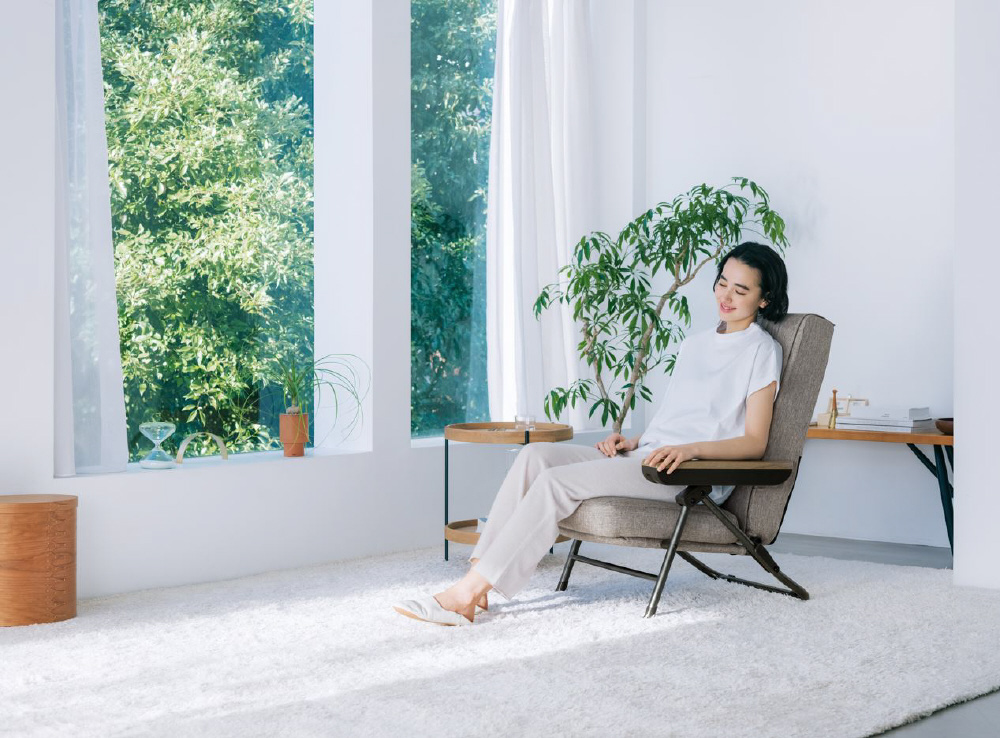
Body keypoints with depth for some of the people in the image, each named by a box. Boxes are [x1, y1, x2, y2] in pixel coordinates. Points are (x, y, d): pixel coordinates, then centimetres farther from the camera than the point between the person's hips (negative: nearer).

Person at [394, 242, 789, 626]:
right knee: (536, 455, -15)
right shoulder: (694, 344, 25)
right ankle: (479, 570, -25)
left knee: (557, 481, -24)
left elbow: (754, 442, -6)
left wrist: (691, 449, -21)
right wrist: (633, 441, 7)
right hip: (646, 458, 8)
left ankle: (469, 591, -28)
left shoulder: (762, 350, 1)